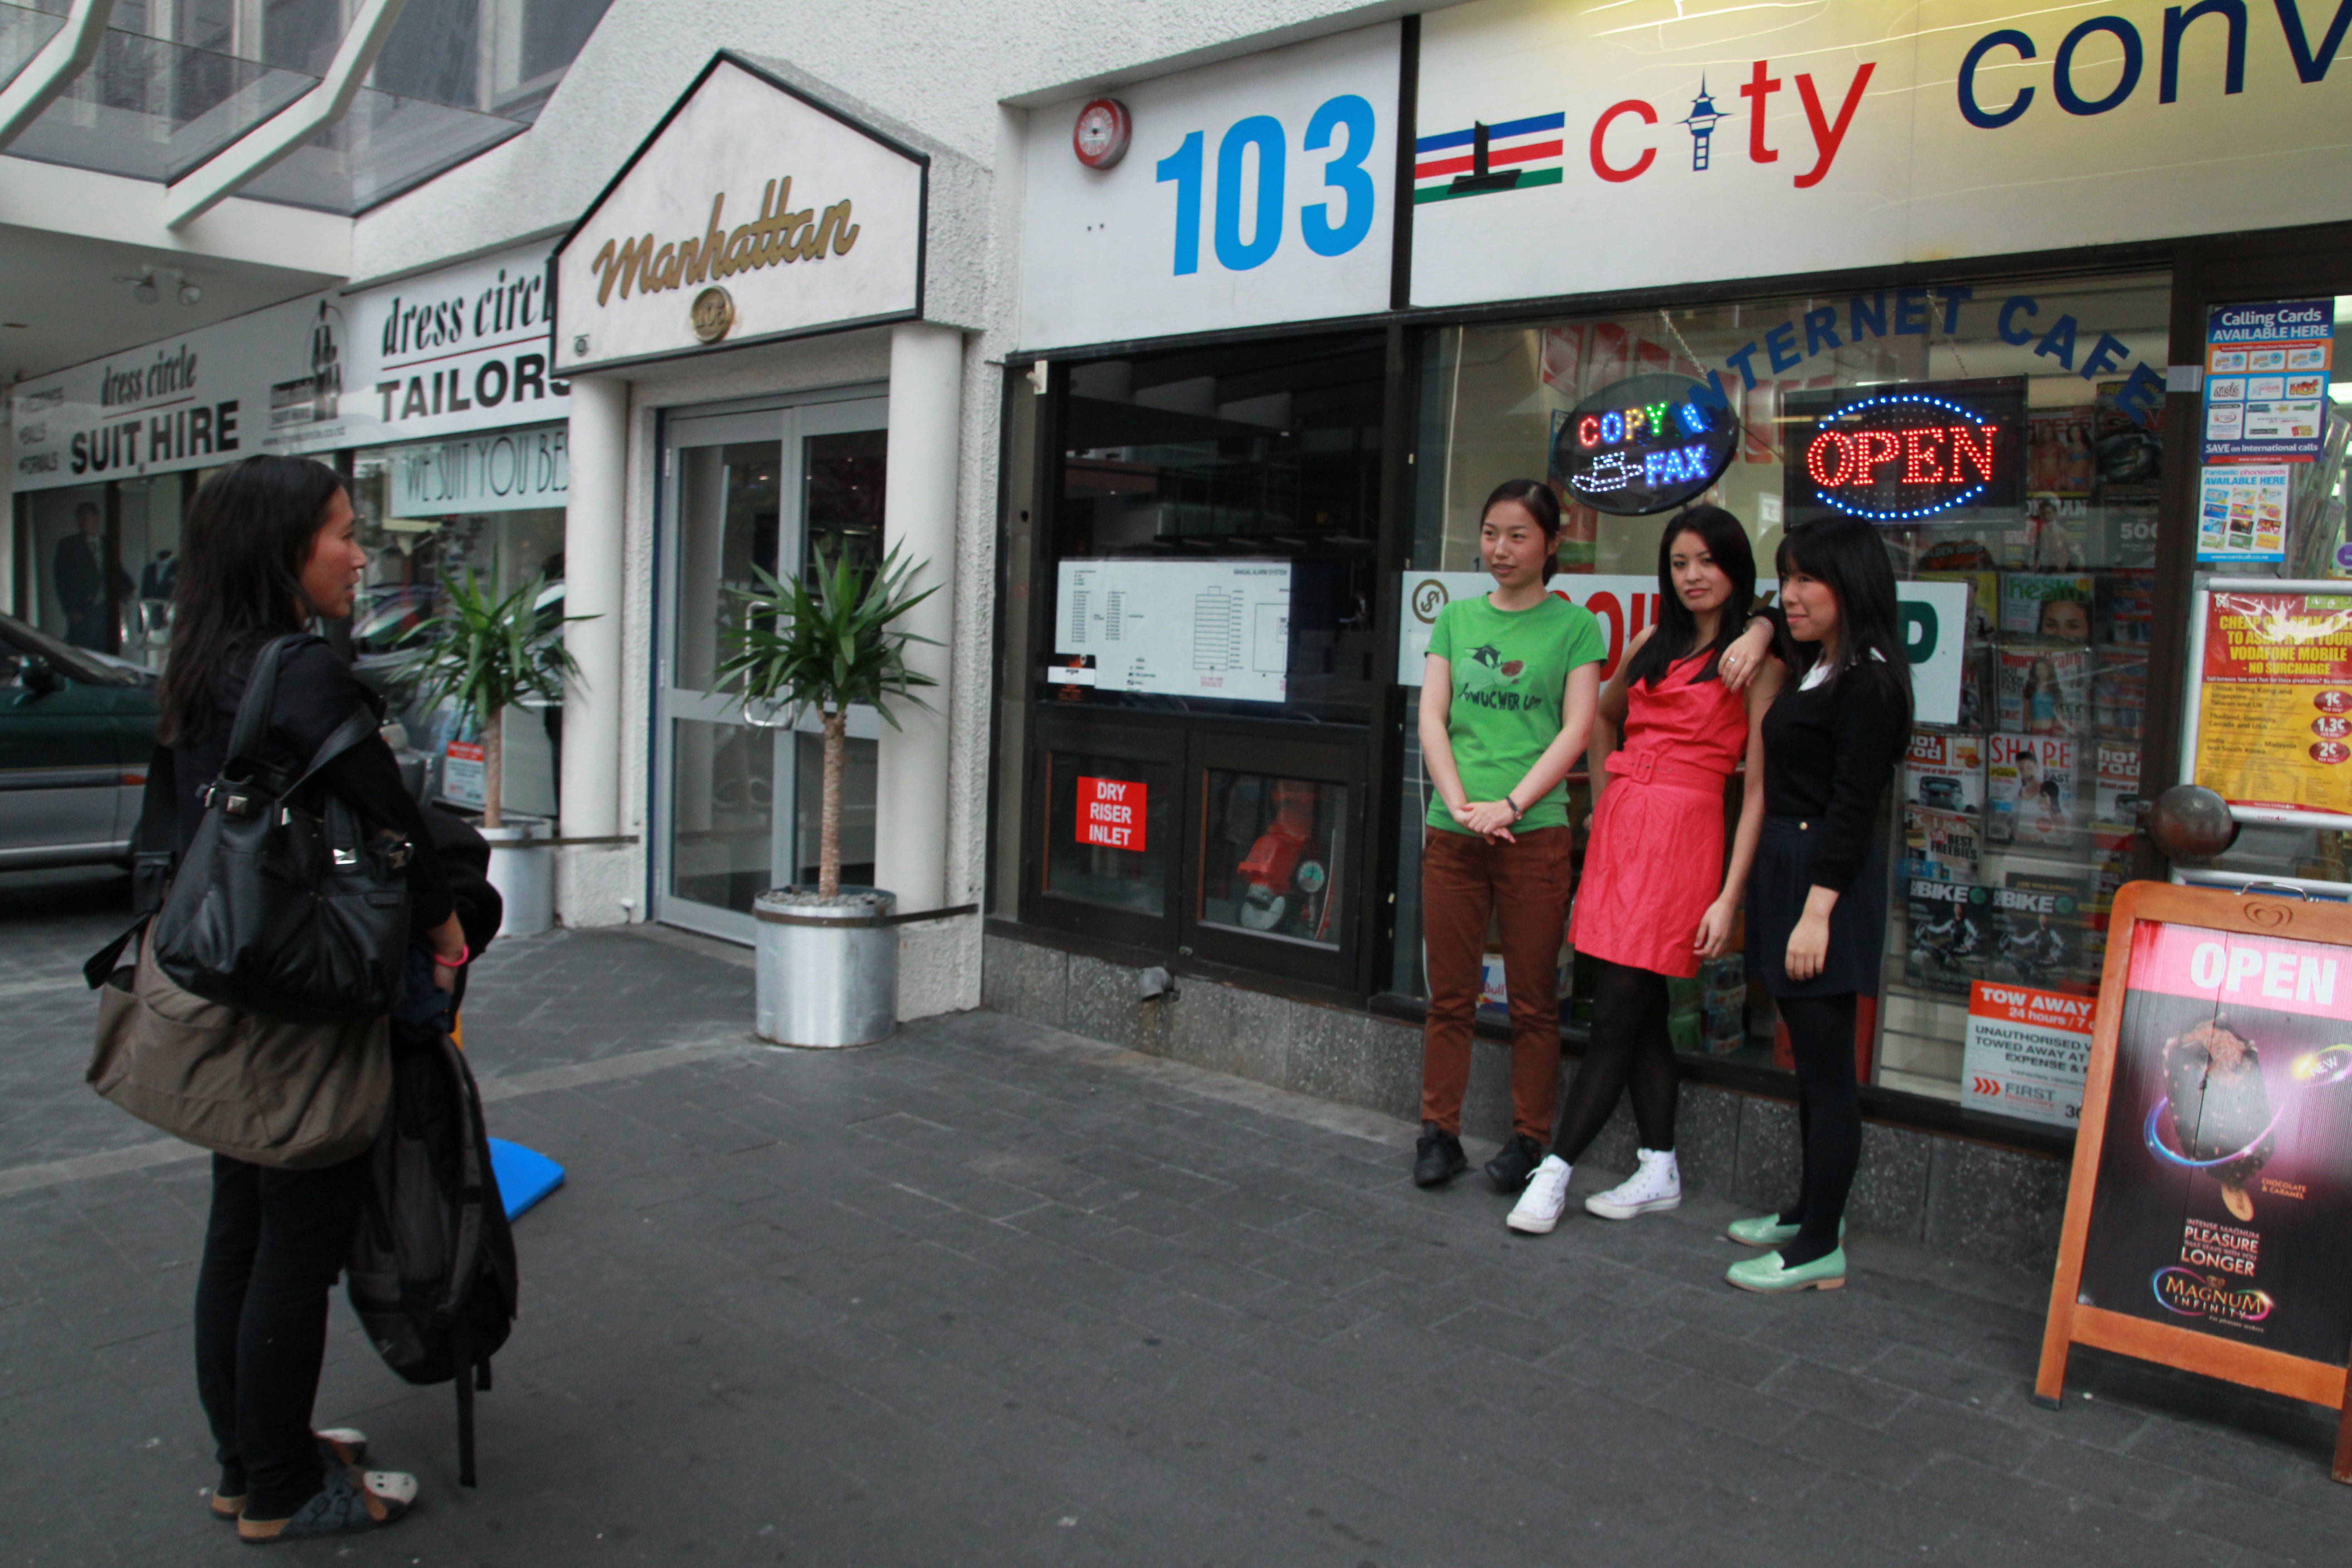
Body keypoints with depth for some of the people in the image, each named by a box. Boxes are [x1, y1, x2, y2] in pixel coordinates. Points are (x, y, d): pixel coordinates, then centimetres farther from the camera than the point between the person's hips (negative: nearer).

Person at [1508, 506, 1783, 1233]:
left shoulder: (1754, 662, -4)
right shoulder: (1655, 643, 14)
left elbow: (1758, 790, -8)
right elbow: (1605, 716, 31)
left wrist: (1729, 897, -13)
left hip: (1683, 834, -6)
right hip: (1622, 825, 6)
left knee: (1616, 1015, -6)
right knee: (1643, 1012, 9)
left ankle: (1555, 1172, 0)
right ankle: (1660, 1172, 19)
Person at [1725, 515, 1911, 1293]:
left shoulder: (1867, 682, -14)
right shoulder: (1813, 668, 13)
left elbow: (1853, 807, -19)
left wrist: (1817, 911, -21)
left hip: (1828, 881, -10)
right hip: (1786, 870, 10)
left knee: (1827, 1066, -4)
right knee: (1811, 1061, 17)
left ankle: (1820, 1248, 3)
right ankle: (1812, 1210, 28)